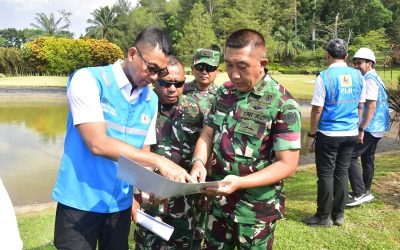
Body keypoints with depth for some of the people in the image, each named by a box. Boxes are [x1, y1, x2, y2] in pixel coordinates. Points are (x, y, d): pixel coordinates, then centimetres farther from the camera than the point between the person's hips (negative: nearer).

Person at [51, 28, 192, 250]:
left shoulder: (151, 99, 4)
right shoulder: (88, 79, -13)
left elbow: (143, 151, 9)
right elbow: (98, 143, -23)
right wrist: (159, 162, -24)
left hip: (121, 204, 5)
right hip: (80, 202, -5)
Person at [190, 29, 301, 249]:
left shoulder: (283, 104, -18)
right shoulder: (224, 93, 0)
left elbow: (287, 165, -18)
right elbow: (207, 134, 7)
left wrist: (240, 183, -29)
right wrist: (198, 162, -14)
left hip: (256, 209, -5)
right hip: (219, 201, 5)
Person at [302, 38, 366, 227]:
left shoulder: (324, 77, -12)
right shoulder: (358, 76, 4)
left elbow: (317, 109, -12)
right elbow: (360, 106, 11)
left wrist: (312, 135, -4)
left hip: (328, 135, -5)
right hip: (351, 134, 5)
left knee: (326, 175, 5)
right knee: (342, 173, 13)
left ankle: (324, 217, 15)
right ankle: (339, 215, 23)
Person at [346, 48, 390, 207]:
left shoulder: (369, 80, -16)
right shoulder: (375, 78, 16)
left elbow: (371, 107, -22)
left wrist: (361, 129, -23)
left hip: (369, 128, -10)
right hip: (376, 128, 10)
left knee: (350, 157, -10)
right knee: (368, 158, 16)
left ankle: (360, 193, -9)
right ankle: (365, 192, 25)